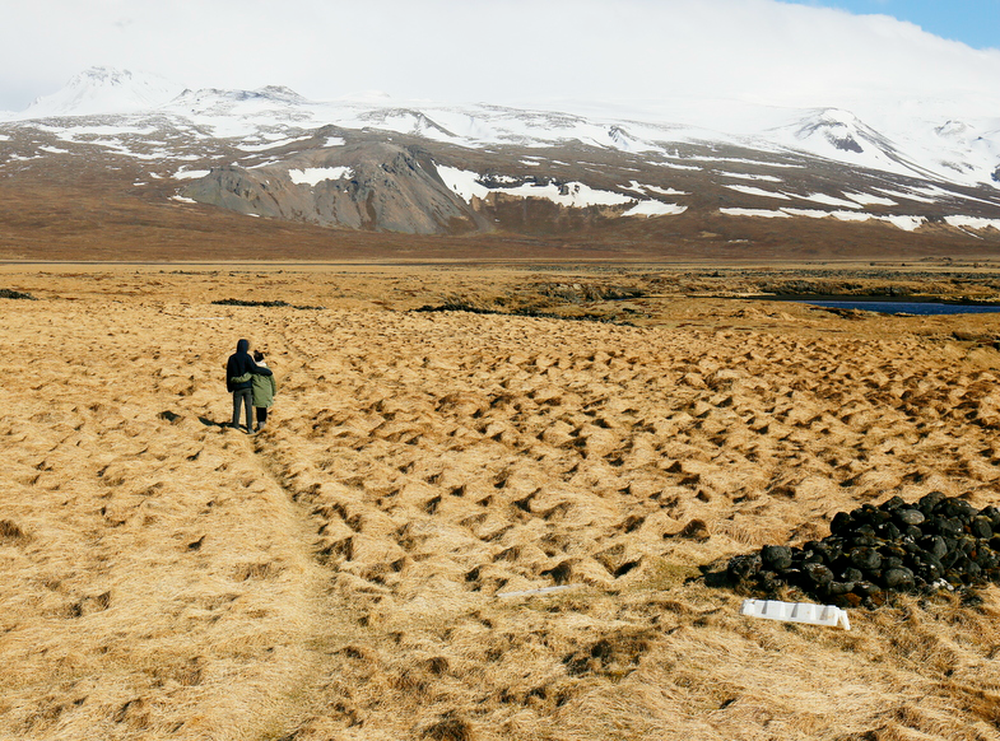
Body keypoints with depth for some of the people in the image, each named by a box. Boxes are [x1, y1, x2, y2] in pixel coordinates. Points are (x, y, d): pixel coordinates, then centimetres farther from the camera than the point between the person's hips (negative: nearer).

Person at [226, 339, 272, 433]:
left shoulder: (231, 358, 4)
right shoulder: (247, 357, -8)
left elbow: (228, 373, 8)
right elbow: (254, 368, -18)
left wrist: (229, 387, 16)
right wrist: (267, 371, -7)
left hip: (237, 387, 2)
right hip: (247, 386, -2)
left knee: (236, 408, 8)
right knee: (248, 407, 2)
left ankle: (235, 427, 9)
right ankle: (249, 427, -1)